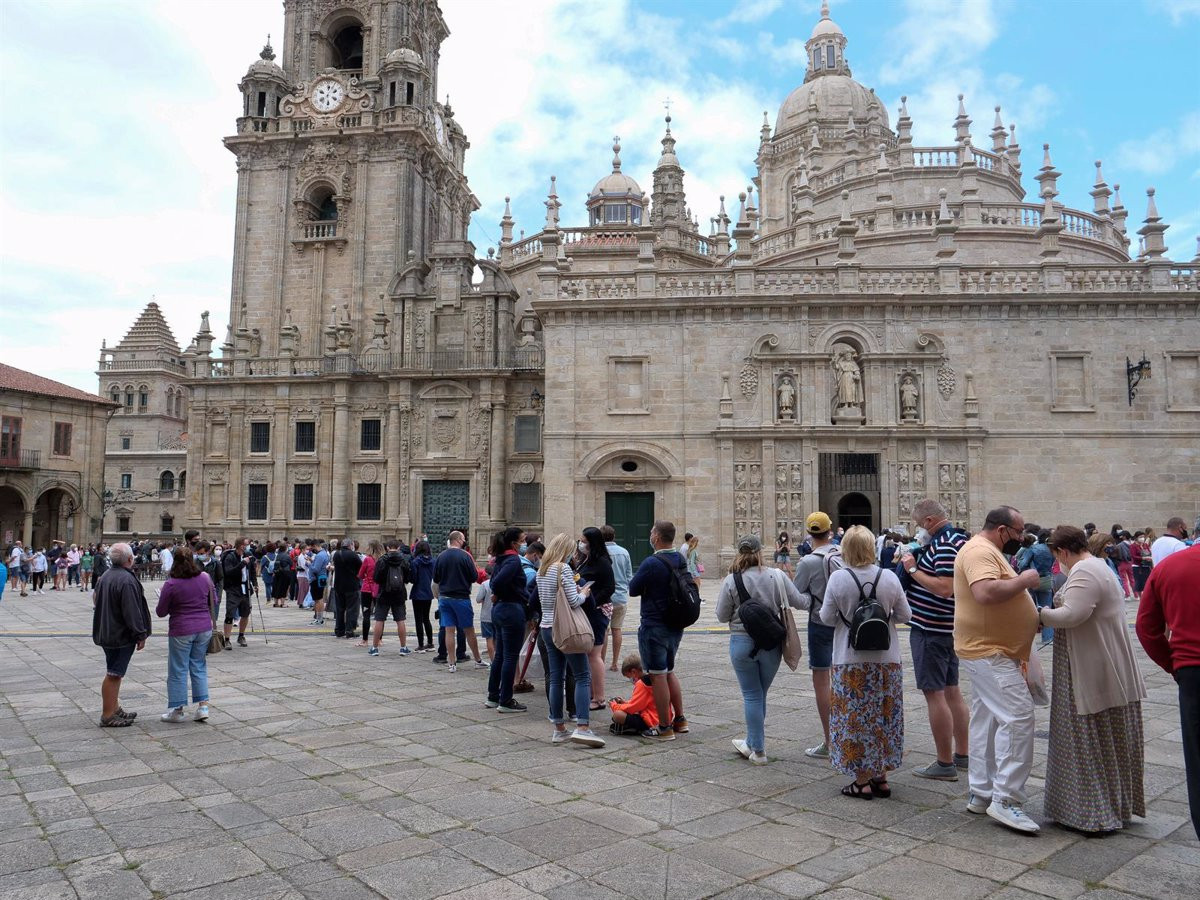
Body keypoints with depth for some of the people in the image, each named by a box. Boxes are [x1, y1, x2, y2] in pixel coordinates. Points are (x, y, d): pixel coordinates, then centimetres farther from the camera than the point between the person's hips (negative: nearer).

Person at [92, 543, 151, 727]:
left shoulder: (104, 577, 11)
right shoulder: (126, 580, -22)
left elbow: (99, 605, 21)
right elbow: (132, 612, -23)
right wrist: (140, 635, -16)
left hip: (106, 634, 10)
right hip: (121, 635, -10)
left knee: (114, 674, 19)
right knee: (113, 675, -4)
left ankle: (115, 709, 29)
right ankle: (108, 717, 2)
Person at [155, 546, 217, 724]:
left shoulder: (171, 584, -13)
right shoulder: (205, 578, -1)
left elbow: (160, 612, -3)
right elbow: (215, 602, 10)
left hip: (181, 631, -4)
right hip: (204, 628, 4)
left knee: (178, 670, 8)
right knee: (199, 667, 14)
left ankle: (178, 710, 16)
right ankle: (203, 706, 12)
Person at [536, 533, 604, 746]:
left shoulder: (541, 571, 11)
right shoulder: (564, 568, -13)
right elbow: (574, 601, -17)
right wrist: (583, 593, 4)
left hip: (547, 627, 8)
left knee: (555, 678, 9)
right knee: (582, 677, -3)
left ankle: (559, 729, 13)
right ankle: (582, 727, -11)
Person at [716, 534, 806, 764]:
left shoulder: (731, 581, -10)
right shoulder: (777, 576, -6)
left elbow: (722, 616, -3)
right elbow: (799, 602, 1)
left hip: (743, 643, -2)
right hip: (772, 644, 2)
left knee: (752, 696, 8)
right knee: (760, 694, 17)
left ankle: (758, 750, 14)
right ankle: (752, 743, 30)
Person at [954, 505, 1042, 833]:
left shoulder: (987, 552, 19)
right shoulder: (980, 551, -16)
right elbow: (985, 593, -32)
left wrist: (1032, 616, 15)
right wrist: (1023, 580, -19)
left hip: (991, 650, 11)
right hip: (989, 652, -11)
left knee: (988, 721, 13)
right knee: (1018, 716, -15)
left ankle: (981, 793, 20)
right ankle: (1006, 799, -12)